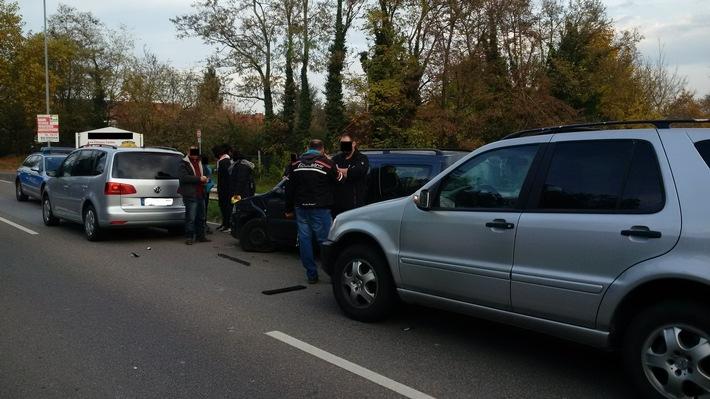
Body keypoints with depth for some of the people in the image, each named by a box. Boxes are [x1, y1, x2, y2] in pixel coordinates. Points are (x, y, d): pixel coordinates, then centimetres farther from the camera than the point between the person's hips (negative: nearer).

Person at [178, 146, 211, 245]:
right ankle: (189, 237, -2)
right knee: (190, 217, -9)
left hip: (200, 194, 8)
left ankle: (200, 236, 19)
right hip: (190, 195, -8)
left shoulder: (199, 163, 21)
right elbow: (184, 177, -18)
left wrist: (204, 179, 11)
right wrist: (199, 179, -20)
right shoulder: (184, 163, -4)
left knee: (201, 217, 11)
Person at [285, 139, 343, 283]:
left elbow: (289, 189, 11)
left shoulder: (295, 164, 9)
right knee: (325, 239, 1)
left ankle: (311, 274, 10)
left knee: (304, 239, 7)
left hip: (301, 208, 4)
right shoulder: (327, 163, -6)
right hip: (319, 209, -4)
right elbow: (338, 180, 6)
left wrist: (289, 209, 17)